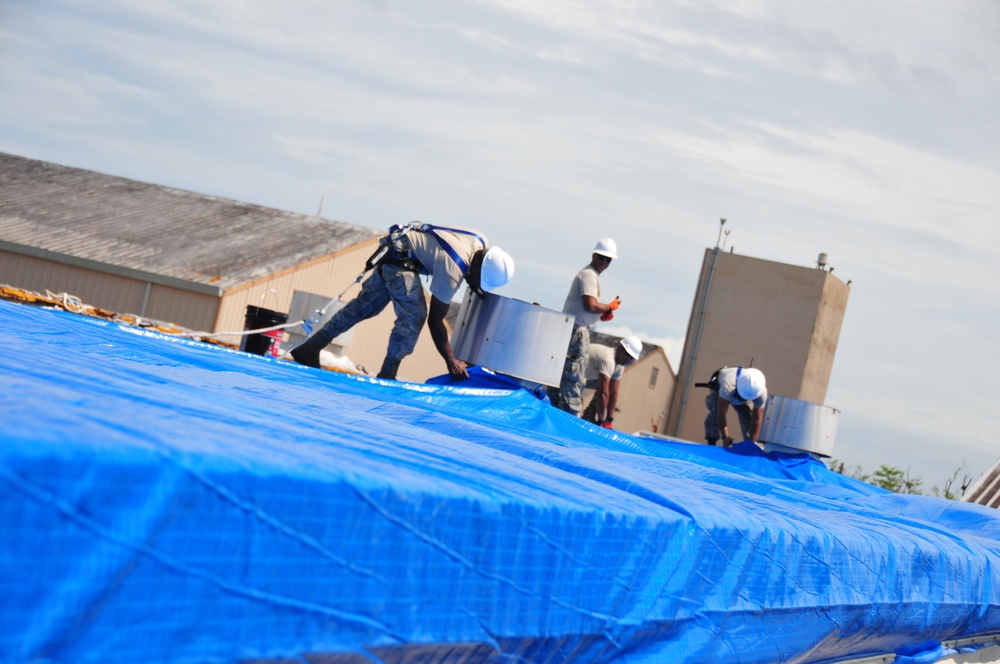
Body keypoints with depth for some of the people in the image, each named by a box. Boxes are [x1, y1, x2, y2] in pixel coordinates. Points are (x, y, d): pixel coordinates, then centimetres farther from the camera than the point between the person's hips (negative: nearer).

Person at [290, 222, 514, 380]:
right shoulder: (452, 271, -29)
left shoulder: (480, 242, -9)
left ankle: (309, 348, 11)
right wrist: (451, 361, -21)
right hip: (400, 258, -9)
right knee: (414, 314, -15)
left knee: (365, 305, 10)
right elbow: (435, 319, -23)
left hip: (392, 253, 9)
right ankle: (386, 375, -12)